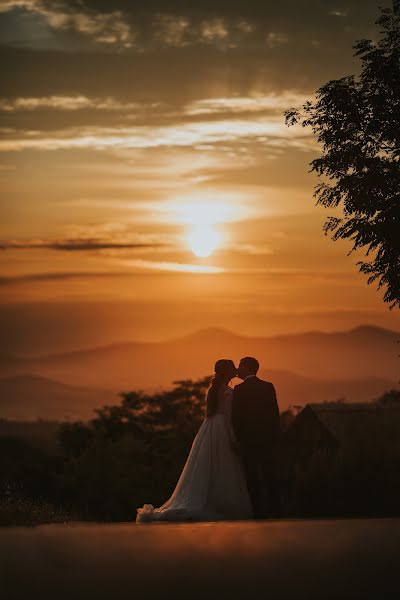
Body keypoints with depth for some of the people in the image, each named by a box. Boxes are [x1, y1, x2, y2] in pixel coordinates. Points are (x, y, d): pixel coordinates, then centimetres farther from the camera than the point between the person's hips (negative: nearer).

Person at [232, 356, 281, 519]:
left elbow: (236, 416, -7)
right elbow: (275, 413, 6)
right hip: (268, 437, 4)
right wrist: (275, 437, 11)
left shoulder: (239, 389, -6)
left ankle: (258, 510, -4)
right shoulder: (268, 387, 6)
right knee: (269, 475, 8)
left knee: (252, 475, 0)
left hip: (248, 438, -4)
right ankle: (274, 509, 6)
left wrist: (237, 438, 1)